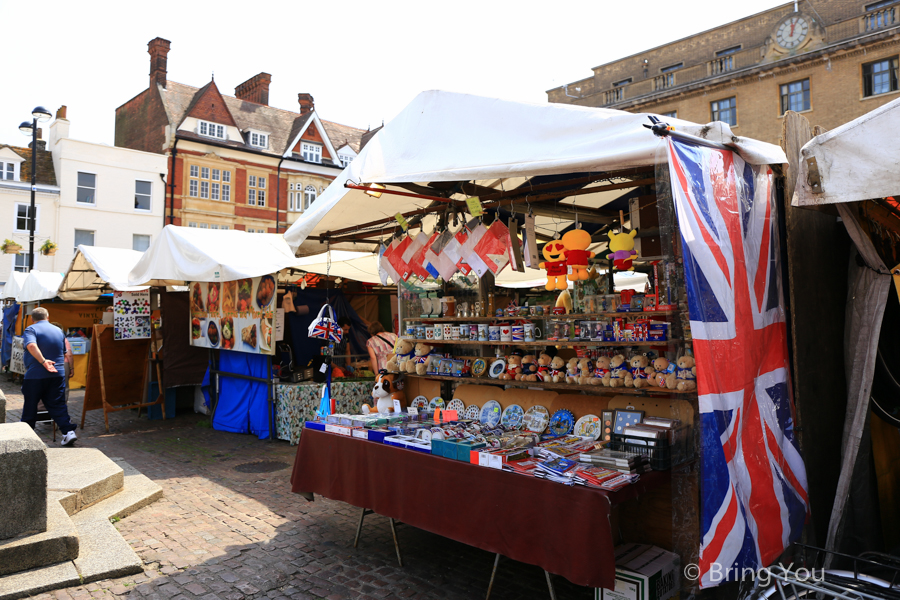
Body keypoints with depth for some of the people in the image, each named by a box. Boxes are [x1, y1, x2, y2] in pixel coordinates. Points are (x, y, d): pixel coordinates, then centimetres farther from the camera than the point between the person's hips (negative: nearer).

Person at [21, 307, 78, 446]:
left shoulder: (31, 329, -6)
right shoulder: (59, 331, 12)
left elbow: (31, 346, -27)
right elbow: (64, 353, 22)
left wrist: (43, 361, -27)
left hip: (35, 376, -4)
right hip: (58, 374, 4)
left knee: (29, 406, 11)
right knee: (58, 405, 5)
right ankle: (69, 432, -6)